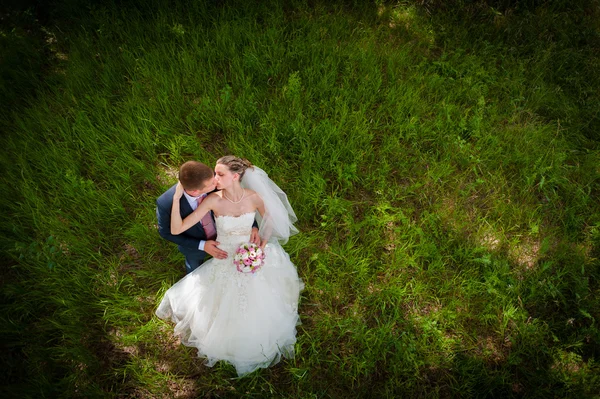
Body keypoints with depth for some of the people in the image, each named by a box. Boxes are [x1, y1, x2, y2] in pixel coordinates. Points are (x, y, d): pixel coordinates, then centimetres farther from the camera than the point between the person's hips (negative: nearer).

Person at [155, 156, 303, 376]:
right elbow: (177, 229, -26)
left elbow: (269, 221, -1)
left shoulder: (254, 197, -22)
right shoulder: (213, 200, -25)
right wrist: (177, 198, -34)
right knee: (226, 310, 19)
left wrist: (262, 248, -13)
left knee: (259, 307, 23)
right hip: (225, 261, -1)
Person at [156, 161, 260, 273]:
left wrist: (253, 225, -28)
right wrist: (201, 245, -26)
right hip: (194, 245, -1)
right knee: (195, 269, 32)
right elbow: (166, 232, -21)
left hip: (223, 234, 2)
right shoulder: (165, 203, -41)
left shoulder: (215, 182, -37)